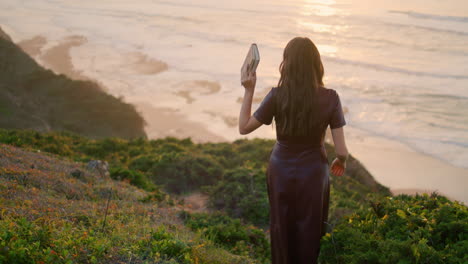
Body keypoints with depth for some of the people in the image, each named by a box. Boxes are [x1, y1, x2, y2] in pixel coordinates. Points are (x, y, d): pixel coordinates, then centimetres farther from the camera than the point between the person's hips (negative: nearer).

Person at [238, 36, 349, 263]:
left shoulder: (277, 96, -17)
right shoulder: (329, 98, -15)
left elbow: (244, 127, -7)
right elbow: (341, 149, -14)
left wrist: (248, 90, -3)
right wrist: (340, 161, 9)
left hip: (281, 171, 1)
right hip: (313, 173, 0)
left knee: (282, 230, 23)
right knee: (309, 231, 22)